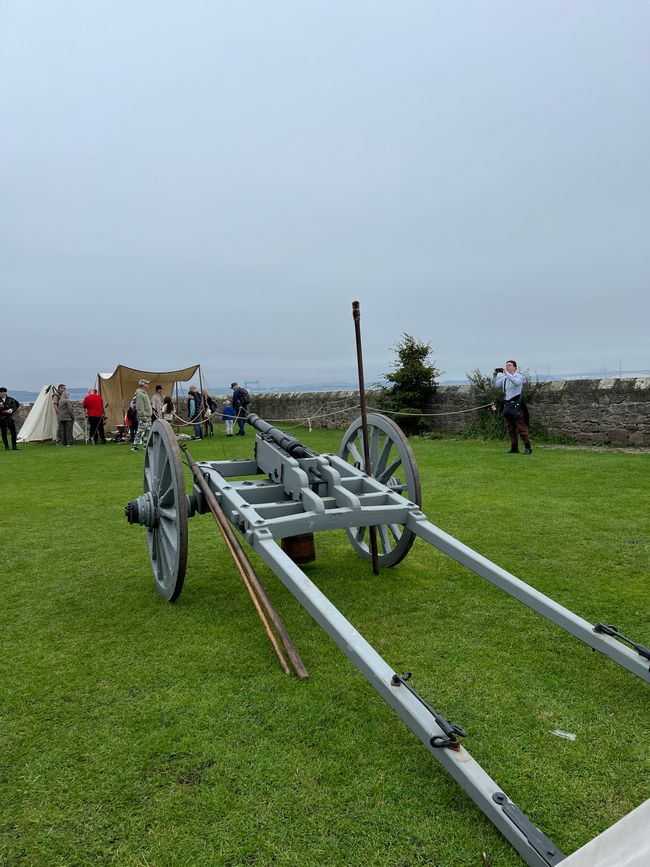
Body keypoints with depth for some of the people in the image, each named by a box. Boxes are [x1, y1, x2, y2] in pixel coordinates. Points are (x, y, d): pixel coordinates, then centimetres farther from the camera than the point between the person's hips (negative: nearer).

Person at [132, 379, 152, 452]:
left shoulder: (144, 393, 19)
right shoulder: (139, 394, -13)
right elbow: (140, 407, -19)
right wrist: (143, 416, -22)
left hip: (148, 416, 10)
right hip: (143, 417, -10)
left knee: (148, 431, 10)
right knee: (140, 431, -8)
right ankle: (135, 446, -4)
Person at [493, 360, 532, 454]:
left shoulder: (519, 376, -2)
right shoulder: (504, 378, 14)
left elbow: (517, 382, -24)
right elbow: (495, 385, 8)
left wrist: (506, 373, -26)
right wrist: (495, 374, -5)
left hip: (517, 405, -6)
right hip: (507, 404, 6)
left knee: (522, 427, -8)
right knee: (510, 428, 8)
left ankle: (528, 447, -5)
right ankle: (514, 448, 15)